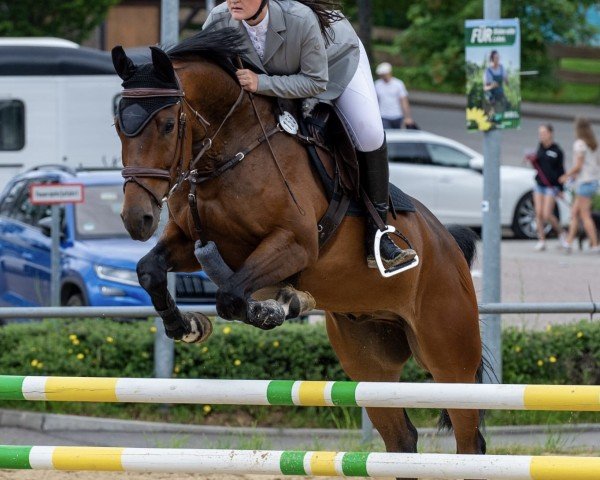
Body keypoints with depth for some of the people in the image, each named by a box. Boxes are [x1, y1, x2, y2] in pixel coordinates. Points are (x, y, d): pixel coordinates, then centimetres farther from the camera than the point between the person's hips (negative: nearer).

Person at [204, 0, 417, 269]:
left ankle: (377, 236, -11)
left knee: (369, 133, -18)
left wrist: (261, 83, -45)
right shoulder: (218, 22, -31)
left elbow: (316, 81, -34)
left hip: (336, 58, -4)